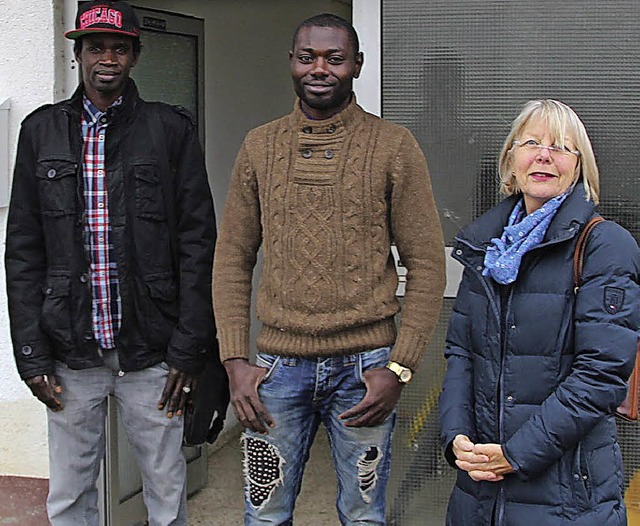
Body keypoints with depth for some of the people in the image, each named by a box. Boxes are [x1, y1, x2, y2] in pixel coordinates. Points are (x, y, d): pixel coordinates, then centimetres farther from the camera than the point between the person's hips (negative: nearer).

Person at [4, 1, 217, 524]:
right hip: (70, 354, 2)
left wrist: (188, 349, -7)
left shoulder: (171, 129, 0)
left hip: (151, 354, -1)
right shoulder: (42, 130, 6)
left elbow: (197, 244, -2)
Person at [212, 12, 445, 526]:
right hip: (278, 365, 2)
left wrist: (399, 368, -9)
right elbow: (233, 260, 8)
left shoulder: (394, 146, -2)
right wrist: (235, 360, -1)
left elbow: (427, 265, -2)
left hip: (365, 365, -2)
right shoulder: (259, 146, 6)